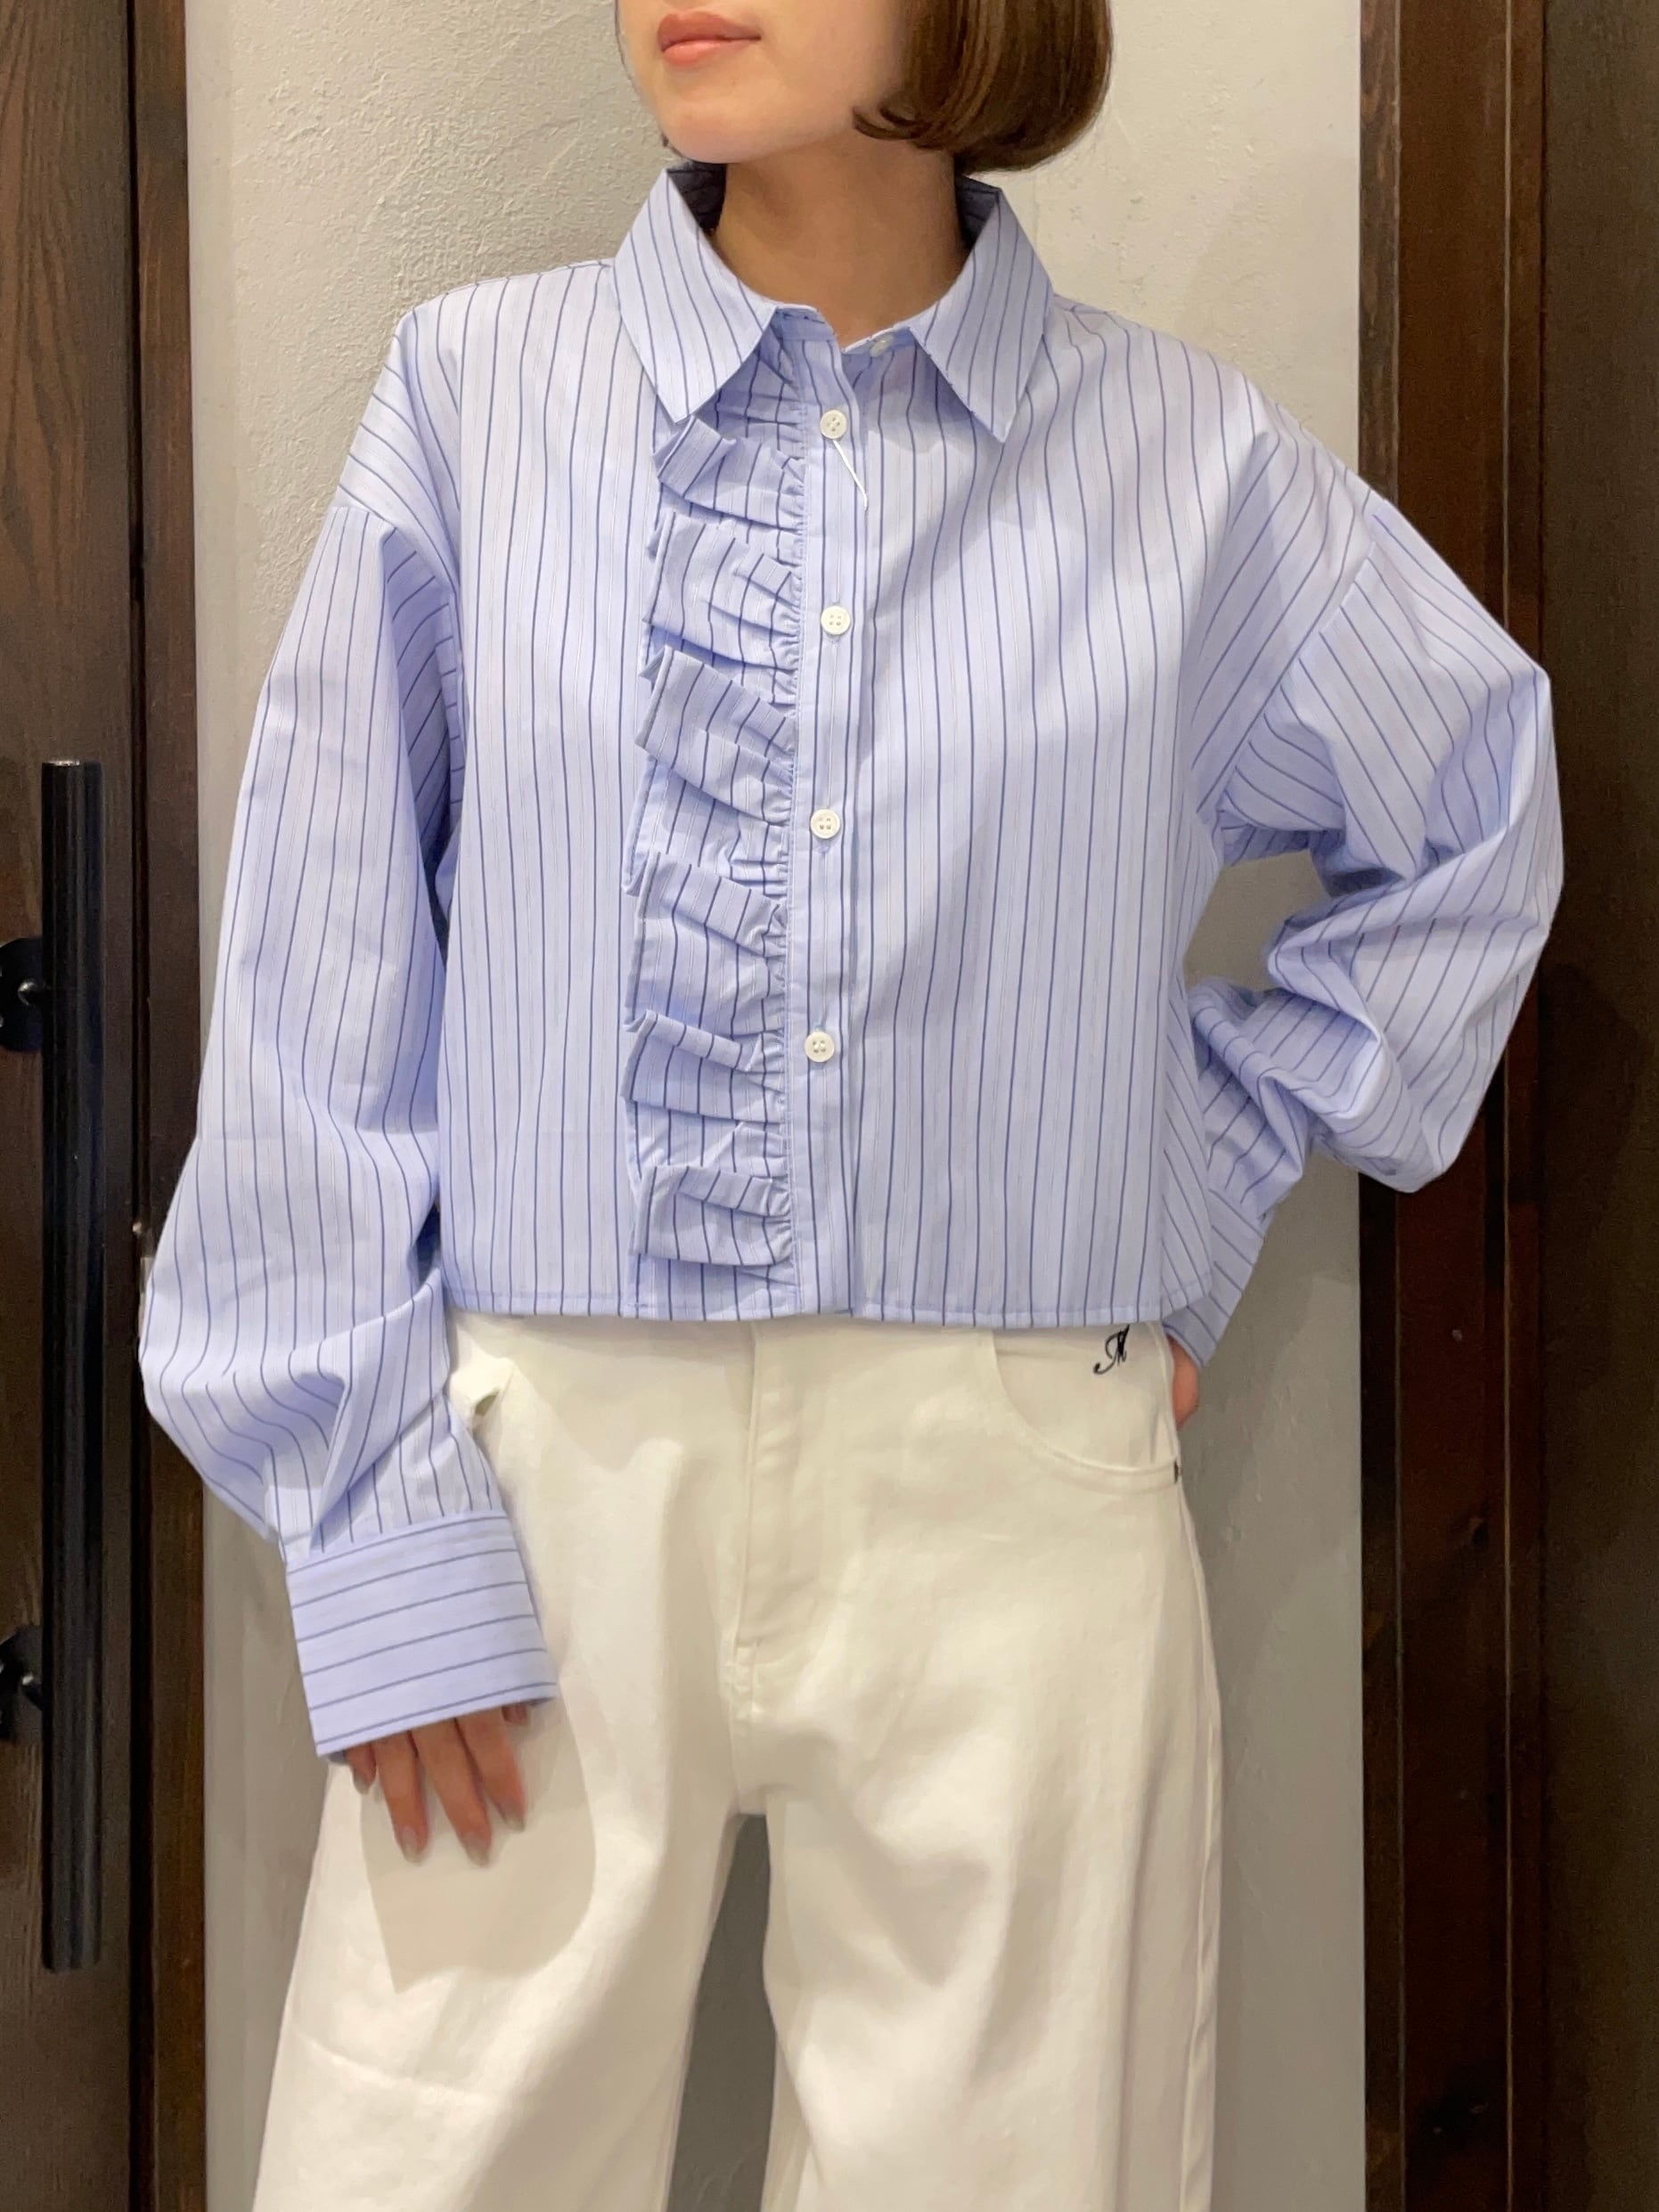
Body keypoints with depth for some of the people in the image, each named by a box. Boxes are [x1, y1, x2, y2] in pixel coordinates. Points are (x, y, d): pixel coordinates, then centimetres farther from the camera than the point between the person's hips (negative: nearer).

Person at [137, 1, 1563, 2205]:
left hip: (1011, 1508, 1)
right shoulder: (475, 393, 0)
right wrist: (378, 1527, -4)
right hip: (547, 1481, 0)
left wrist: (1213, 1182, 10)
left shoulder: (1189, 461, 3)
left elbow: (1476, 826, 20)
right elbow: (323, 997, 0)